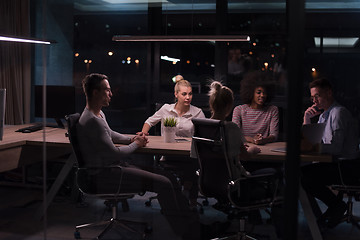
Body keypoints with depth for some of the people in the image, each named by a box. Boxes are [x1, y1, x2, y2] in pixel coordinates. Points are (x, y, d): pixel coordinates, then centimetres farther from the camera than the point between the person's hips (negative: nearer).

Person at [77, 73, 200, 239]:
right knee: (163, 183, -18)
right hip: (104, 177, -11)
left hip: (114, 167, 11)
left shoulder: (99, 113, 14)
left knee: (168, 178, 2)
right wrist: (136, 144, -4)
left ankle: (193, 223, 3)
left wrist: (131, 139, 15)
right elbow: (114, 153, -21)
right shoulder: (91, 120, -20)